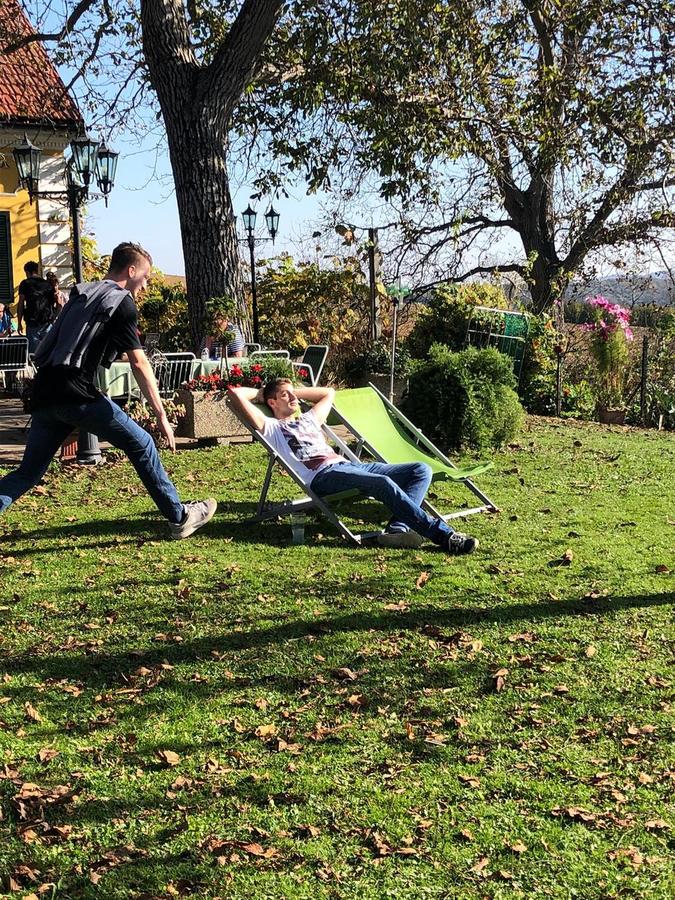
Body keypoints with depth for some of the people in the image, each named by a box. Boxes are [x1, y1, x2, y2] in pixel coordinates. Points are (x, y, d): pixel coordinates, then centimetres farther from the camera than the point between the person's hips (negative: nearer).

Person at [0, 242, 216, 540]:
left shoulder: (79, 296, 25)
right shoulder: (122, 302, 1)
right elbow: (138, 363, -6)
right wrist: (161, 416, -5)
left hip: (43, 395, 7)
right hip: (76, 393, -7)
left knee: (29, 471, 13)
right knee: (141, 445, 5)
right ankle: (179, 517, 9)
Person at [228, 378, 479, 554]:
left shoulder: (308, 419, 35)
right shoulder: (270, 427, 14)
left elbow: (329, 392, 50)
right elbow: (236, 394, 6)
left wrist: (295, 391, 41)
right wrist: (260, 392, 25)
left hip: (348, 465, 8)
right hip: (322, 476, -8)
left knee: (421, 470, -7)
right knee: (384, 483, -34)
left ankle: (398, 529, -29)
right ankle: (444, 535, -35)